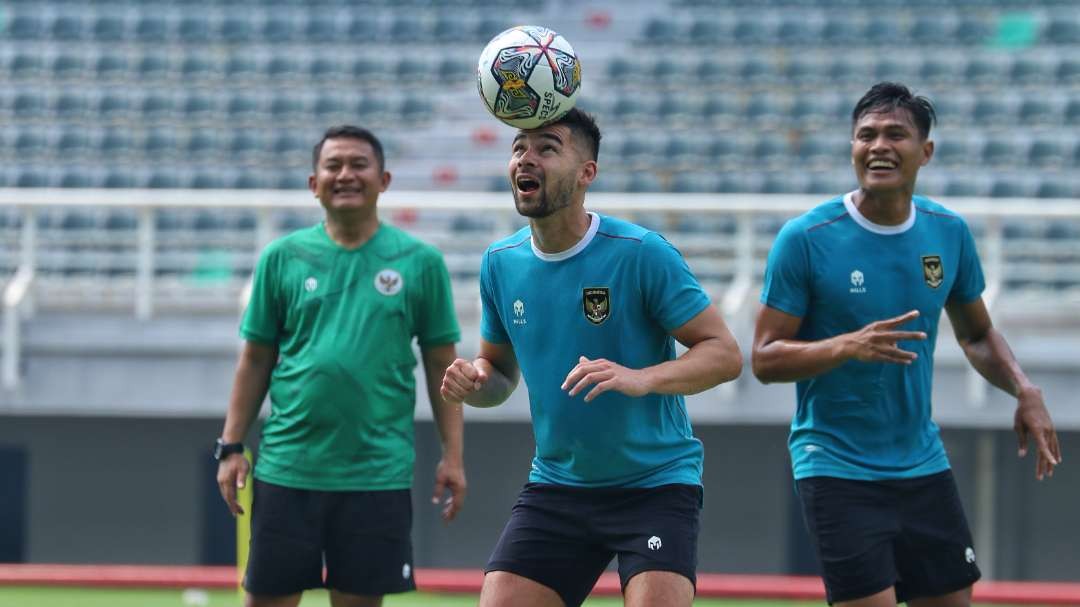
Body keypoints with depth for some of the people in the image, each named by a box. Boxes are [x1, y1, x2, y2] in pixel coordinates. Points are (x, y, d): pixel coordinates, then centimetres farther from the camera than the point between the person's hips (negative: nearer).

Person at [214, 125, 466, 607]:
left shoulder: (419, 262, 3)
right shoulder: (281, 258, 5)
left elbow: (441, 364, 6)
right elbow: (256, 359, 9)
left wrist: (452, 455, 0)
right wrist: (231, 446, 3)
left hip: (377, 473, -1)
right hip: (287, 470, 1)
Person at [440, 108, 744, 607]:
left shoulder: (642, 254, -14)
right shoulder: (500, 263, 3)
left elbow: (724, 354, -14)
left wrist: (641, 378, -31)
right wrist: (474, 382, -7)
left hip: (655, 485, -5)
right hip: (556, 487, 5)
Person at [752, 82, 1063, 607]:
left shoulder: (949, 233, 2)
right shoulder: (806, 239, -11)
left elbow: (976, 335, 17)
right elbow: (765, 359, -11)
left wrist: (1024, 390, -1)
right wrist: (849, 346, -27)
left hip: (922, 465, 5)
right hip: (836, 465, -5)